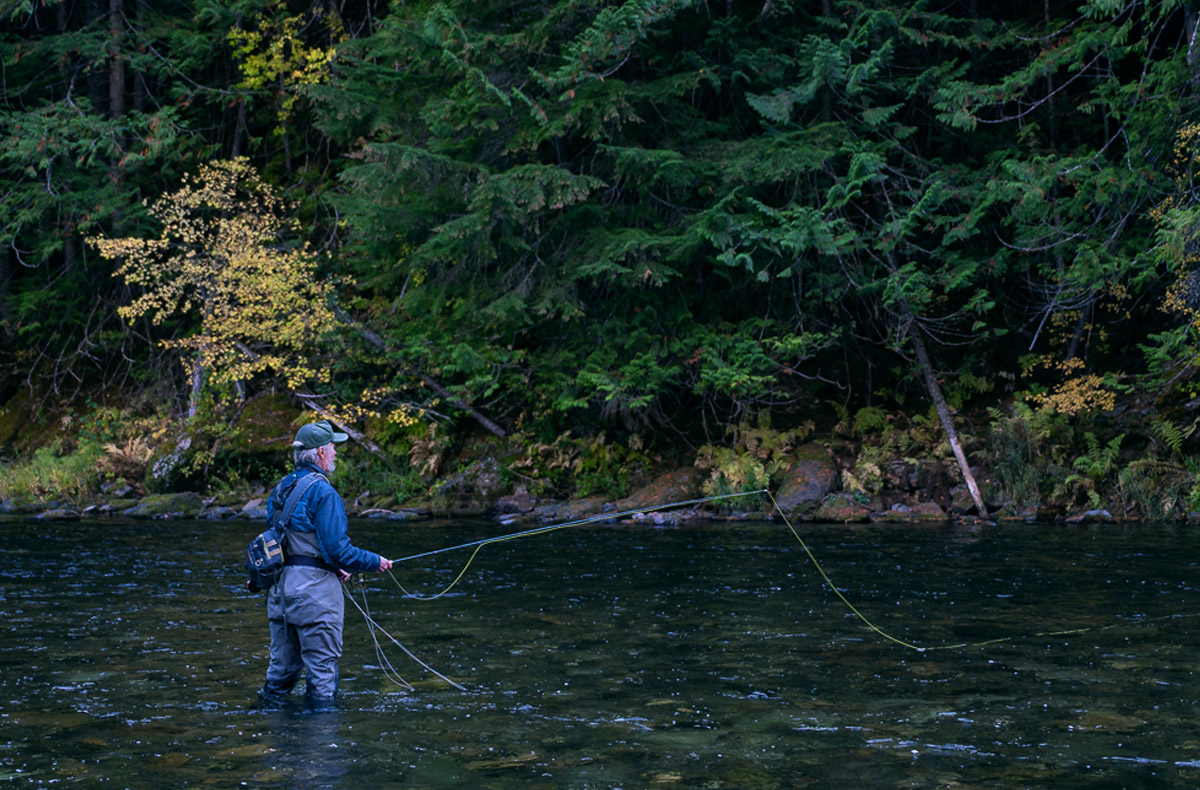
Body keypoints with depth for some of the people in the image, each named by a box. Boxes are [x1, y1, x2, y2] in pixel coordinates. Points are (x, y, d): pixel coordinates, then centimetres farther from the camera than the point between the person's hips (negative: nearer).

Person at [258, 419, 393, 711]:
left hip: (280, 587, 8)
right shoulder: (322, 492, -14)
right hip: (314, 589, -8)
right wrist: (375, 562, -3)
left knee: (282, 665, 16)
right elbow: (337, 549, -18)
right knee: (322, 666, 1)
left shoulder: (282, 488, 12)